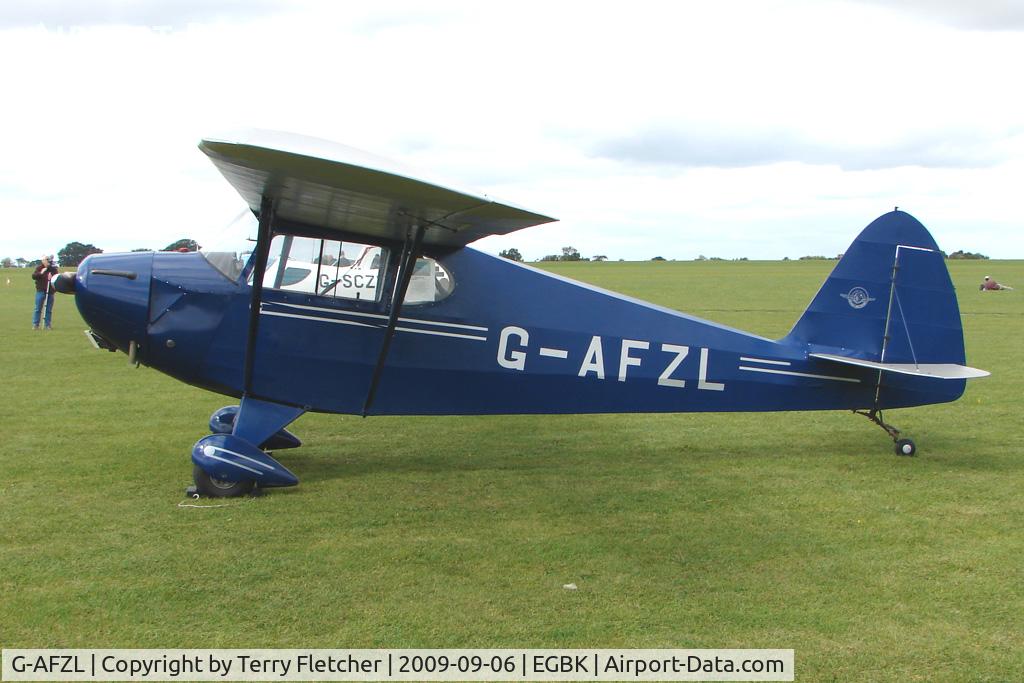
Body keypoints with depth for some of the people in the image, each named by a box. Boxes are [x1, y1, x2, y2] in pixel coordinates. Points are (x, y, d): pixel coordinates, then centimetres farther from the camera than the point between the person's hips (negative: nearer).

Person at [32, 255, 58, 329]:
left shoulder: (54, 269, 6)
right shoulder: (39, 268, 1)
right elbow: (33, 276, -6)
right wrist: (40, 273, -21)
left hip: (50, 292, 2)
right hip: (41, 291, -2)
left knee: (49, 309, 5)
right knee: (38, 308, 0)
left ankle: (48, 325, 10)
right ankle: (35, 324, 4)